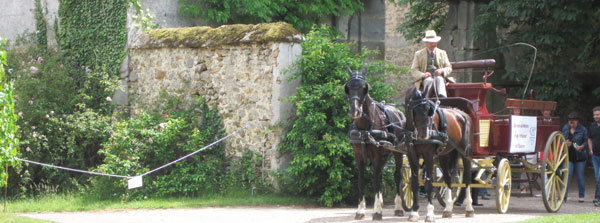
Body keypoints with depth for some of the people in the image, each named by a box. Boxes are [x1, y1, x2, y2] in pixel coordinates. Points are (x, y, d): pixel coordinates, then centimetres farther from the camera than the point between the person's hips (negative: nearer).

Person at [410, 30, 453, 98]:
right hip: (425, 79, -1)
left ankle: (442, 97, -60)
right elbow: (413, 70, 7)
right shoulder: (418, 54, 16)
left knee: (439, 79, -36)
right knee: (429, 80, -37)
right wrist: (422, 75, -14)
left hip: (439, 77, 1)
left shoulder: (442, 53, 22)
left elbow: (449, 68, 16)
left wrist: (442, 71, -8)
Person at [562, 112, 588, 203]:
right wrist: (565, 144, -11)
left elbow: (586, 141, 0)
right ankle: (564, 196, -12)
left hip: (580, 156, -2)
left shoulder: (583, 129, -2)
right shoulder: (565, 128, 6)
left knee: (580, 176, 5)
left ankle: (581, 196, 19)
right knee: (567, 175, -10)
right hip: (569, 155, 2)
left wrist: (582, 146, -20)